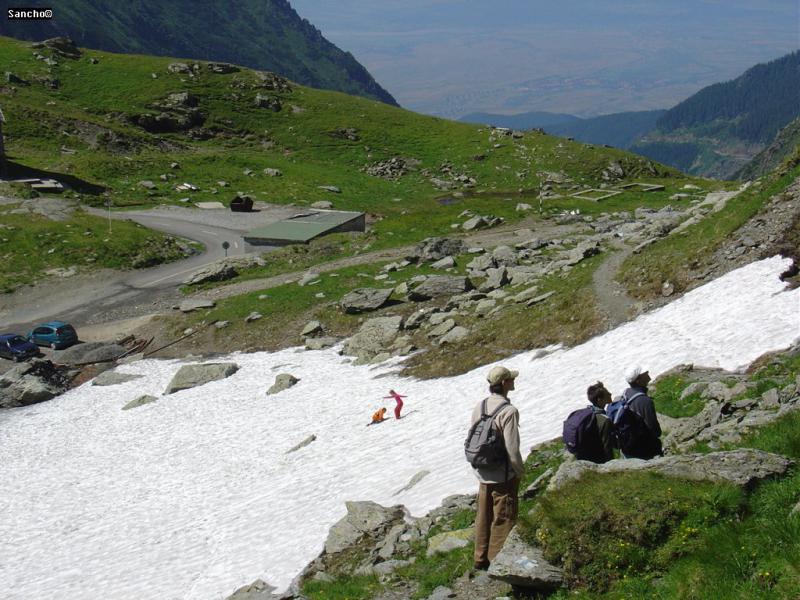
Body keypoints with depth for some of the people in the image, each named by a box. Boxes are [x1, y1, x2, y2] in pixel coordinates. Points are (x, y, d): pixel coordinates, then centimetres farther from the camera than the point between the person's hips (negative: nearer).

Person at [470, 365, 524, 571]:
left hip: (483, 473, 7)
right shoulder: (508, 411, -22)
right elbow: (512, 448, -21)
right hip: (504, 475, -7)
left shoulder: (479, 407, 1)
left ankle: (481, 558, 28)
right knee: (503, 519, 5)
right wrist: (519, 471, -7)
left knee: (484, 516, 17)